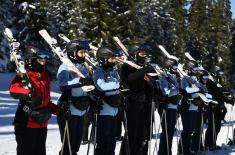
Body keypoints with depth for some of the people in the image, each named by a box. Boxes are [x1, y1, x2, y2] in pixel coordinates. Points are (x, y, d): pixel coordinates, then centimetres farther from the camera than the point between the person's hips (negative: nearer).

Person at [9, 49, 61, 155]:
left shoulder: (45, 77, 17)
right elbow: (13, 89, -27)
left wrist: (59, 111, 14)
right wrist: (29, 94, -42)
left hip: (42, 123, 8)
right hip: (26, 123, -7)